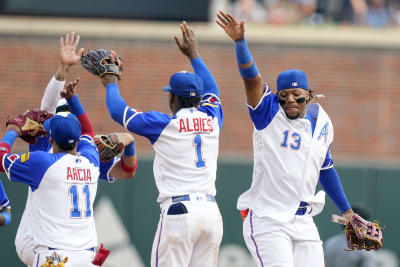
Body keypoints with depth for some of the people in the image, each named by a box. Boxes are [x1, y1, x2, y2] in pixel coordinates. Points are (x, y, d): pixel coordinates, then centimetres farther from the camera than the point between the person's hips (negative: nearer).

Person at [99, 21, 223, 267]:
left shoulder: (165, 124, -1)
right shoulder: (212, 121, 12)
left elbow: (118, 110, 7)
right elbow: (211, 90, 35)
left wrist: (111, 84, 25)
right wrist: (194, 55, 45)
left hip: (179, 211, -5)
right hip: (212, 212, 5)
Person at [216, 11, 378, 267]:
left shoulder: (322, 123, 12)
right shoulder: (269, 113, -2)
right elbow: (251, 76, -18)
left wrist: (346, 210, 27)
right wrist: (240, 41, -34)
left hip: (303, 223, 5)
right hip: (267, 219, -5)